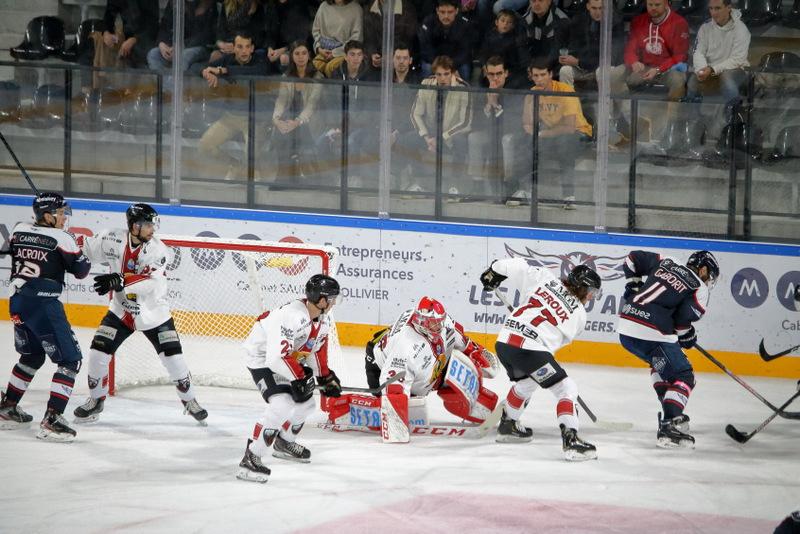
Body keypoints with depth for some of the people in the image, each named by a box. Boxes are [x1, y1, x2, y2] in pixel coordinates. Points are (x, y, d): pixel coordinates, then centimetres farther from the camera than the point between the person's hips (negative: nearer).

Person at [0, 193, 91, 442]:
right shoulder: (61, 238, -11)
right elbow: (81, 270, -5)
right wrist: (82, 257, 14)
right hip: (43, 305, -8)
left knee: (32, 355, 28)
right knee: (69, 360, -2)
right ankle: (52, 420, -13)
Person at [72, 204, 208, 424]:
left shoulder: (157, 249, -19)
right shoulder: (113, 240, -13)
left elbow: (151, 281, -33)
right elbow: (85, 246, 3)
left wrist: (119, 281, -43)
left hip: (153, 313, -2)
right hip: (121, 310, 2)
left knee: (173, 358, -5)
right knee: (98, 352, -5)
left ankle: (189, 400, 15)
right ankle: (96, 401, 16)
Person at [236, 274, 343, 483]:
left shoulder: (323, 318, -3)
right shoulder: (293, 317, -34)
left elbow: (318, 348, 15)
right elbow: (276, 357, -37)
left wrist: (325, 376, 12)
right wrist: (300, 376, -27)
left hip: (285, 358, 10)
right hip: (261, 358, -10)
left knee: (305, 402, 19)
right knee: (282, 404, -27)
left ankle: (284, 443, 43)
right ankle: (250, 459, -26)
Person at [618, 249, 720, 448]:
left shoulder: (666, 263, 19)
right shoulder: (699, 290, 2)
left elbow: (634, 259, 24)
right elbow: (683, 318, -8)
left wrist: (634, 288, 30)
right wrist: (688, 336, 11)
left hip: (626, 328, 7)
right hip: (652, 335, -7)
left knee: (661, 363, 31)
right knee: (683, 377, 2)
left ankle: (670, 408, 23)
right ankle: (668, 426, -12)